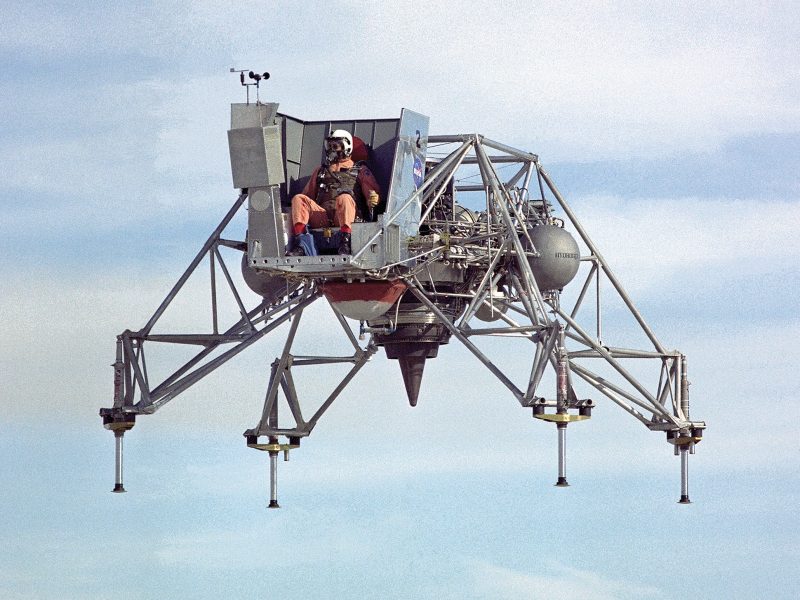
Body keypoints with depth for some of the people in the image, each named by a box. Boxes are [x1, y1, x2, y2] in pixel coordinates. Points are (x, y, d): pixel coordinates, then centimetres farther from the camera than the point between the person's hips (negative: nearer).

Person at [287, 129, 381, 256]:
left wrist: (373, 198, -15)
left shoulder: (360, 170, 24)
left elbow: (373, 192, 12)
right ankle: (298, 246, -39)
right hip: (322, 216, 4)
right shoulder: (320, 170, 36)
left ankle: (344, 244, -55)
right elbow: (307, 194, 33)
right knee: (298, 198, -22)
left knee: (344, 198, -37)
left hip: (345, 217, -3)